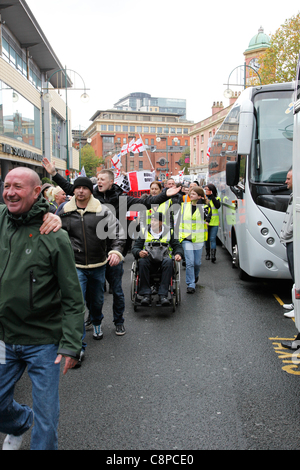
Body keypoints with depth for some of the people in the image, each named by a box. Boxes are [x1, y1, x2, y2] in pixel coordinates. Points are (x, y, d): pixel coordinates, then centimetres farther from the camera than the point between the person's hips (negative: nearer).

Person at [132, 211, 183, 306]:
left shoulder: (169, 232, 12)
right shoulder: (144, 232, 12)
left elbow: (177, 246, 10)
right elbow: (135, 247, 8)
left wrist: (178, 254, -14)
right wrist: (139, 252, -17)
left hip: (163, 260, 0)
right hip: (149, 260, 1)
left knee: (168, 261, -36)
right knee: (142, 261, -34)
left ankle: (163, 295, -35)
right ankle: (146, 294, -30)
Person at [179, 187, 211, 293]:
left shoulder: (204, 207, 1)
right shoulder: (184, 205, 8)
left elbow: (206, 218, -19)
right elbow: (180, 221, 17)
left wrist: (200, 203, -15)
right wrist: (180, 235, 9)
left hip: (198, 239, -1)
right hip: (187, 238, 1)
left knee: (197, 262, 8)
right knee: (189, 262, -9)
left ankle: (195, 276, 38)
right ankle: (190, 285, -3)